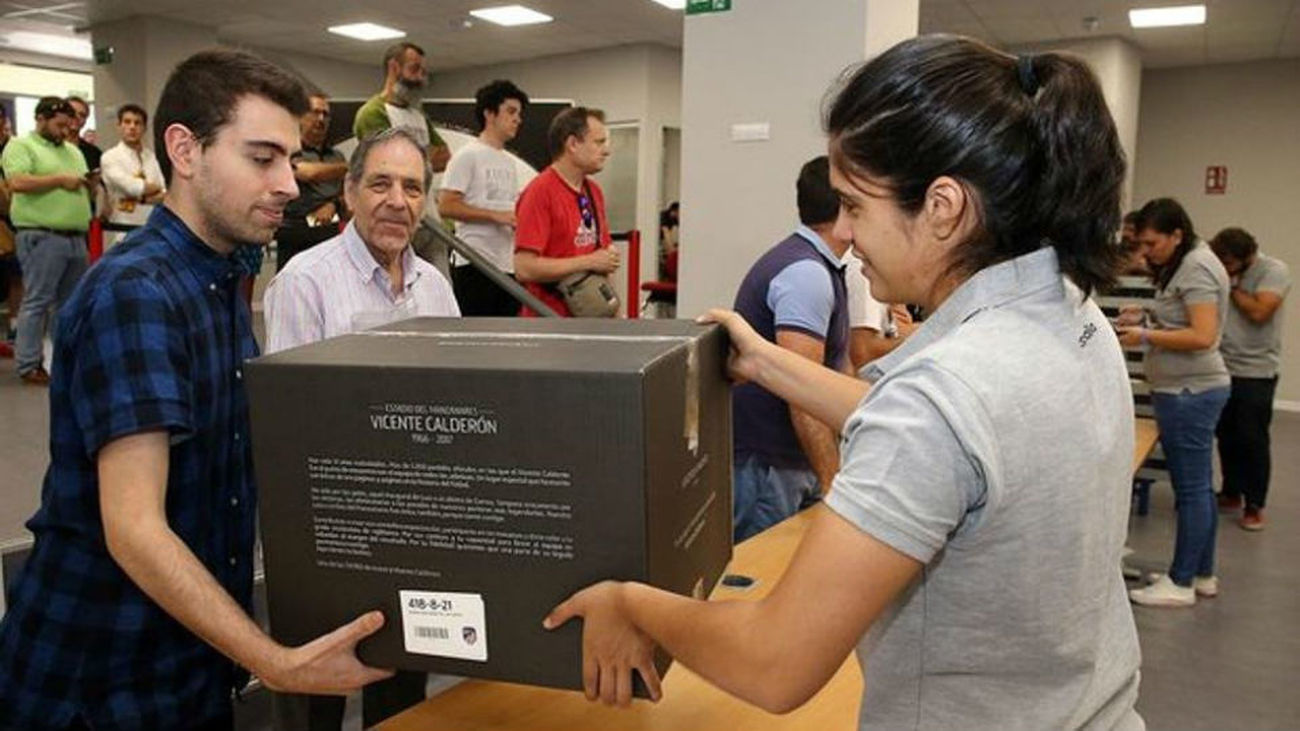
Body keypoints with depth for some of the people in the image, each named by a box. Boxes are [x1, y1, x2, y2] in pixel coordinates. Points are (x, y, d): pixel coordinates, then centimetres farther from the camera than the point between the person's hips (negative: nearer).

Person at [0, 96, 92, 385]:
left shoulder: (73, 151, 21)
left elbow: (81, 189, 23)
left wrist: (89, 185, 1)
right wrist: (60, 179, -14)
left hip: (76, 237, 7)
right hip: (41, 237, -7)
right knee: (37, 302, -5)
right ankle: (29, 365, 1)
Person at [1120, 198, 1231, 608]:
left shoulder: (1196, 269, -14)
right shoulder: (1184, 266, 15)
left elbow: (1202, 337, -22)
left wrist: (1145, 336, -18)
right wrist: (1143, 322, 6)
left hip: (1190, 393, -10)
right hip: (1189, 390, 10)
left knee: (1191, 489, -3)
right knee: (1199, 487, 15)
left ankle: (1181, 583, 5)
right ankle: (1202, 575, 25)